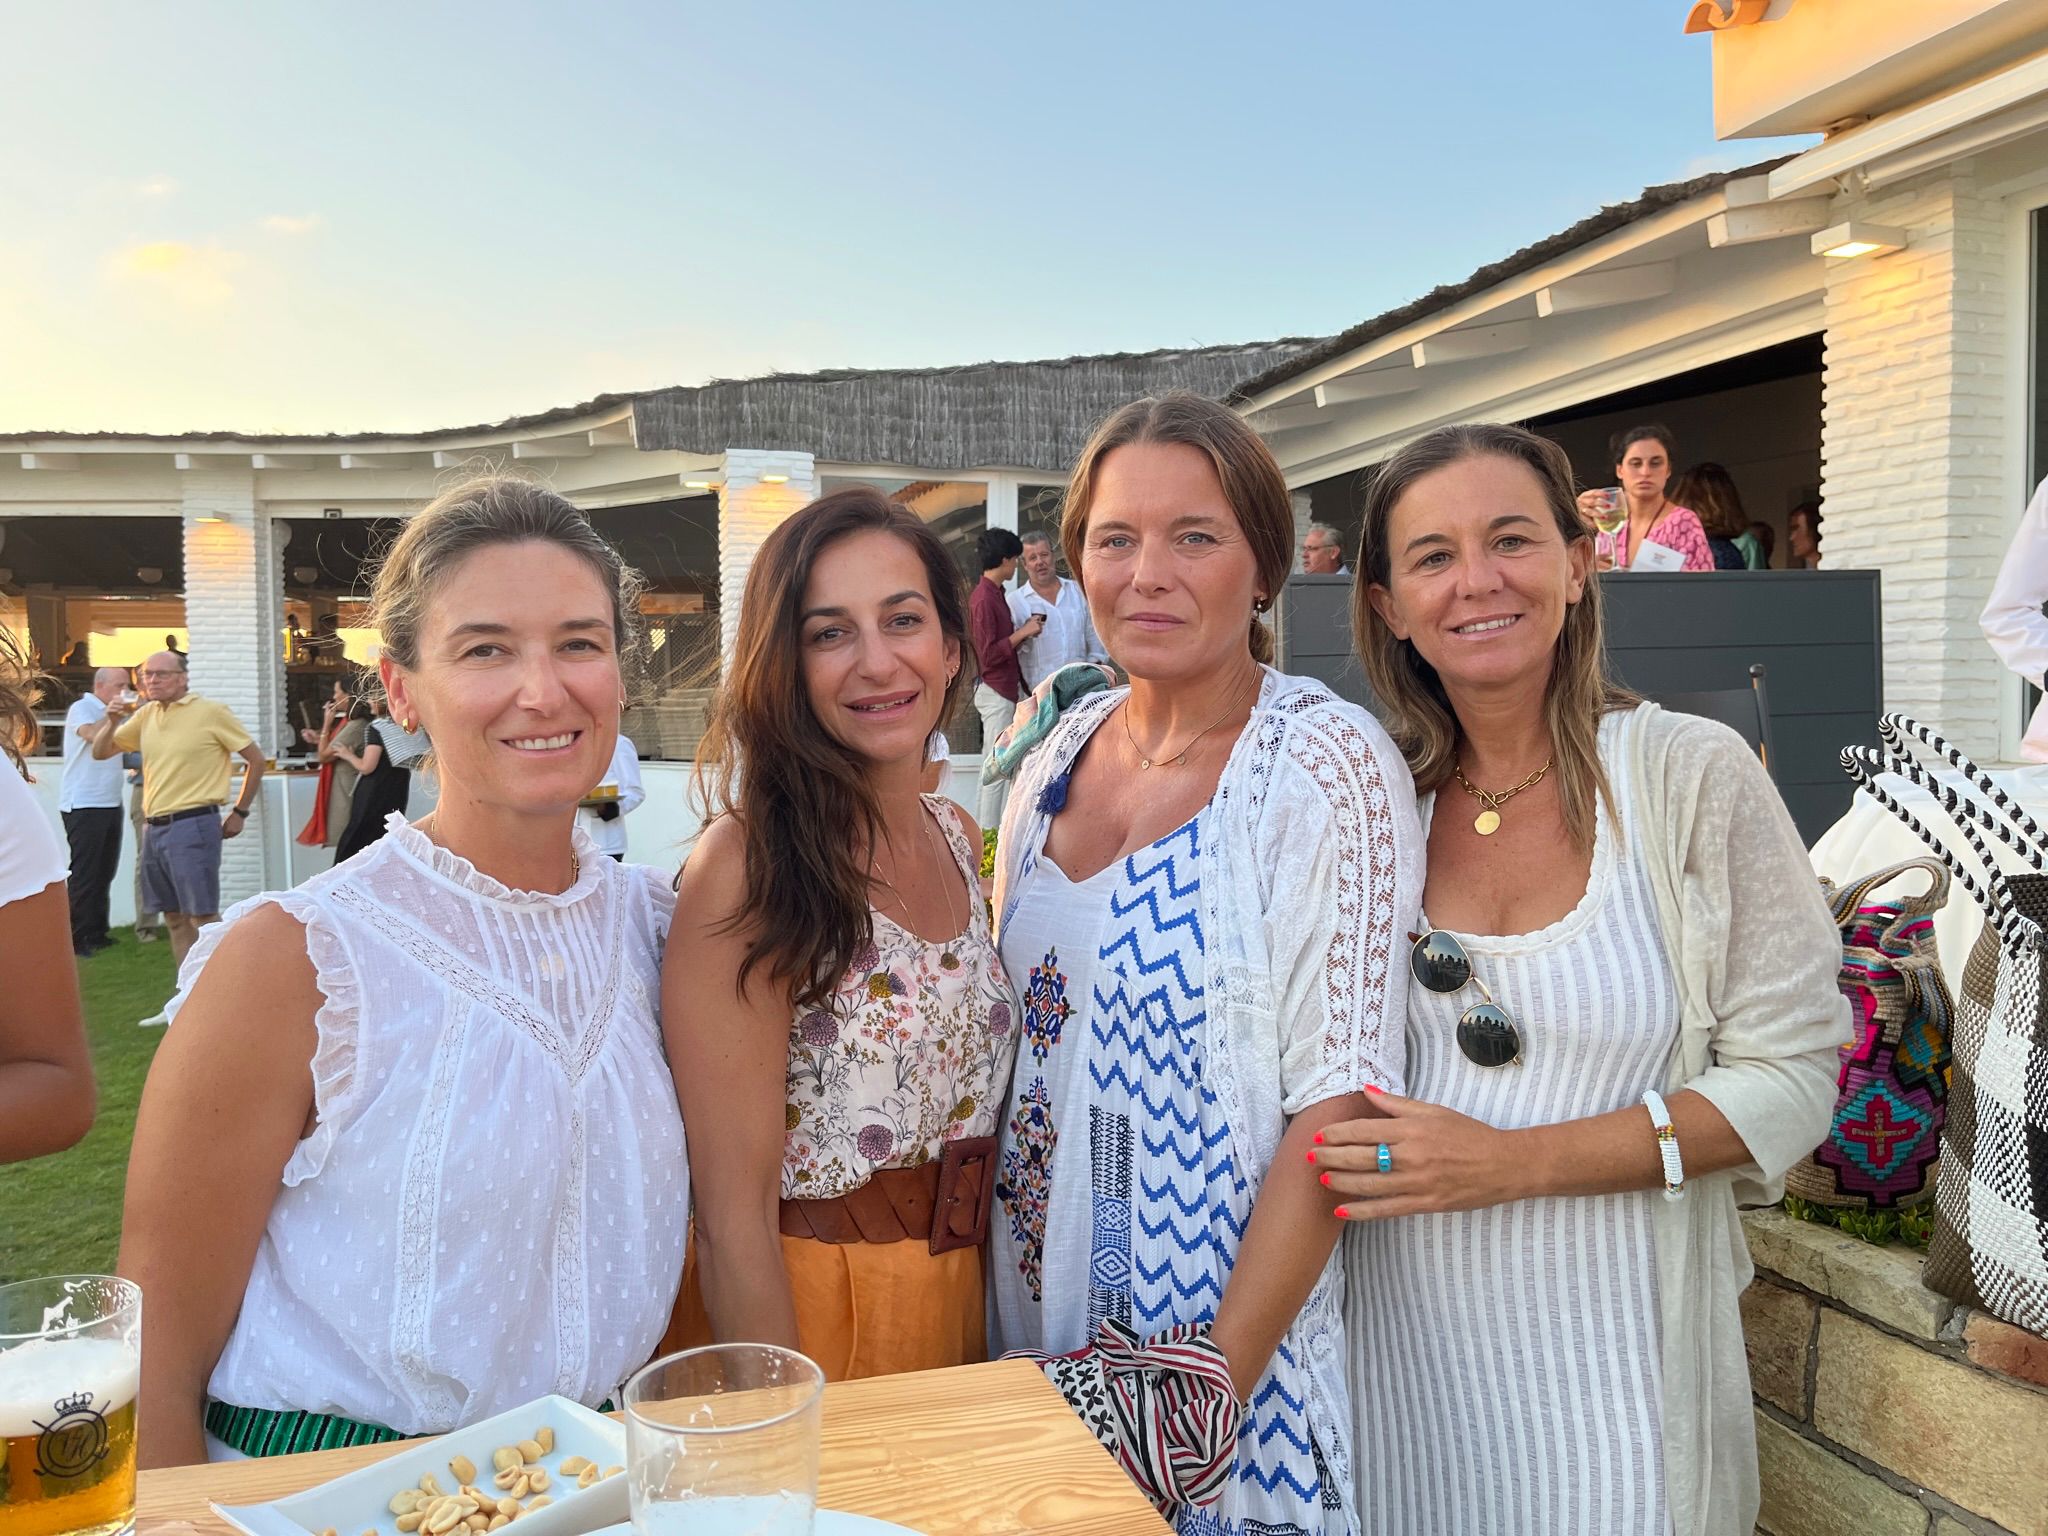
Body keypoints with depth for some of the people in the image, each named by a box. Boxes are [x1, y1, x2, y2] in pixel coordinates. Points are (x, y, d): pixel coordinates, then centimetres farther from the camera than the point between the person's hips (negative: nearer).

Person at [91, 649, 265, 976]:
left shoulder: (212, 712, -6)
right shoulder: (146, 715, 11)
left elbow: (256, 759, -1)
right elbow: (100, 753, 18)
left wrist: (240, 812, 1)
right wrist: (113, 720, -2)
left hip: (192, 825, -6)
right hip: (153, 827, 7)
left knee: (203, 917, -8)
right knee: (174, 917, 11)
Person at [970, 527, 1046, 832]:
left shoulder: (995, 593, 13)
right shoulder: (984, 598, -18)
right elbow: (987, 654, -22)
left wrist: (1024, 631, 9)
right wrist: (1023, 633, -17)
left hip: (1005, 689, 10)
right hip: (995, 691, -10)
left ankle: (985, 830, 20)